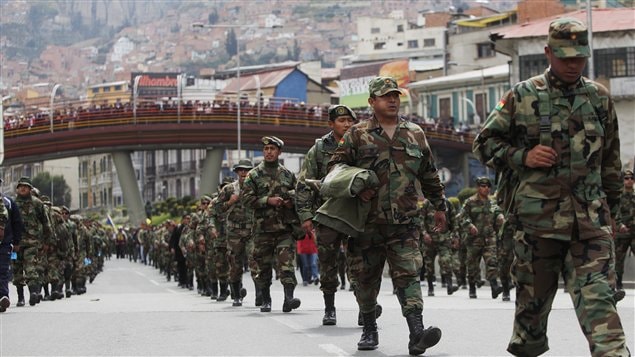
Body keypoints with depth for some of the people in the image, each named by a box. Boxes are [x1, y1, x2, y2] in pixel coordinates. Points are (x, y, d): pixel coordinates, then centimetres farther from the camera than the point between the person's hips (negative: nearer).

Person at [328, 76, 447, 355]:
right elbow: (335, 165, 3)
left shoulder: (415, 134, 13)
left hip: (403, 224, 1)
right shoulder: (357, 134, 3)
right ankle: (369, 329, 24)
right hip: (367, 221, -1)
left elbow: (430, 175, 21)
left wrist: (439, 206, 22)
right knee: (366, 277, 8)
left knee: (408, 275, -12)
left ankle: (417, 332, -23)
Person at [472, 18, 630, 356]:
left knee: (596, 290, -11)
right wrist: (522, 157, -10)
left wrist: (612, 205, 17)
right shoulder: (523, 96, 1)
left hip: (590, 214, 1)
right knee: (535, 290, 8)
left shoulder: (600, 97, 10)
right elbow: (484, 143, 5)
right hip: (538, 212, -1)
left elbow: (610, 157, 18)